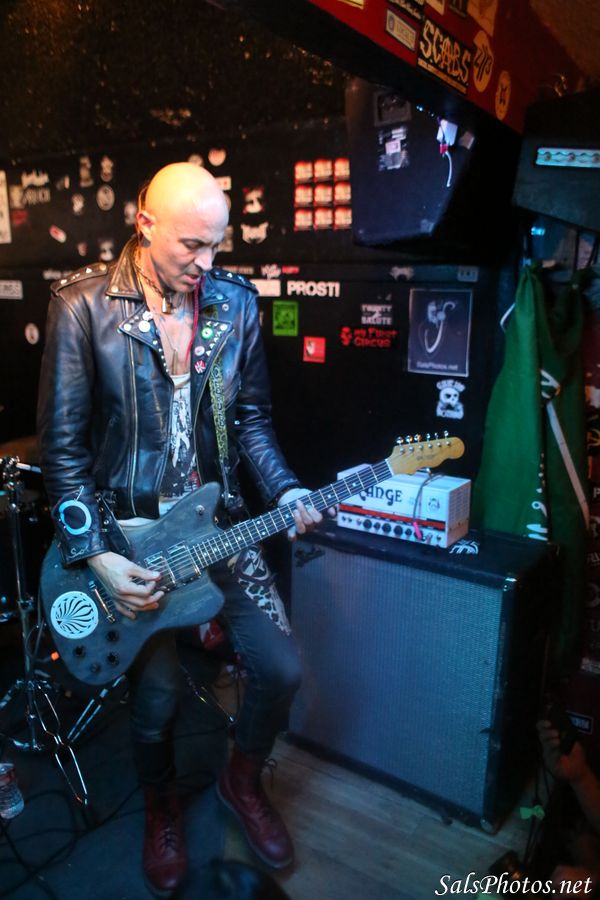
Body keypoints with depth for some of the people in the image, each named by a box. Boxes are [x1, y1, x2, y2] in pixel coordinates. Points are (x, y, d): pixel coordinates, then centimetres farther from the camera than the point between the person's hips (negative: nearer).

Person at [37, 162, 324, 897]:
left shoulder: (237, 301, 2)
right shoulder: (82, 304, -9)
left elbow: (251, 418, 9)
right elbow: (62, 444, -9)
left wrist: (285, 492, -6)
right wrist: (96, 555, -14)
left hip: (216, 522, 4)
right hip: (123, 531, -3)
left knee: (281, 669, 0)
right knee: (156, 697, 1)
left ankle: (241, 781, 34)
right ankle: (162, 811, 38)